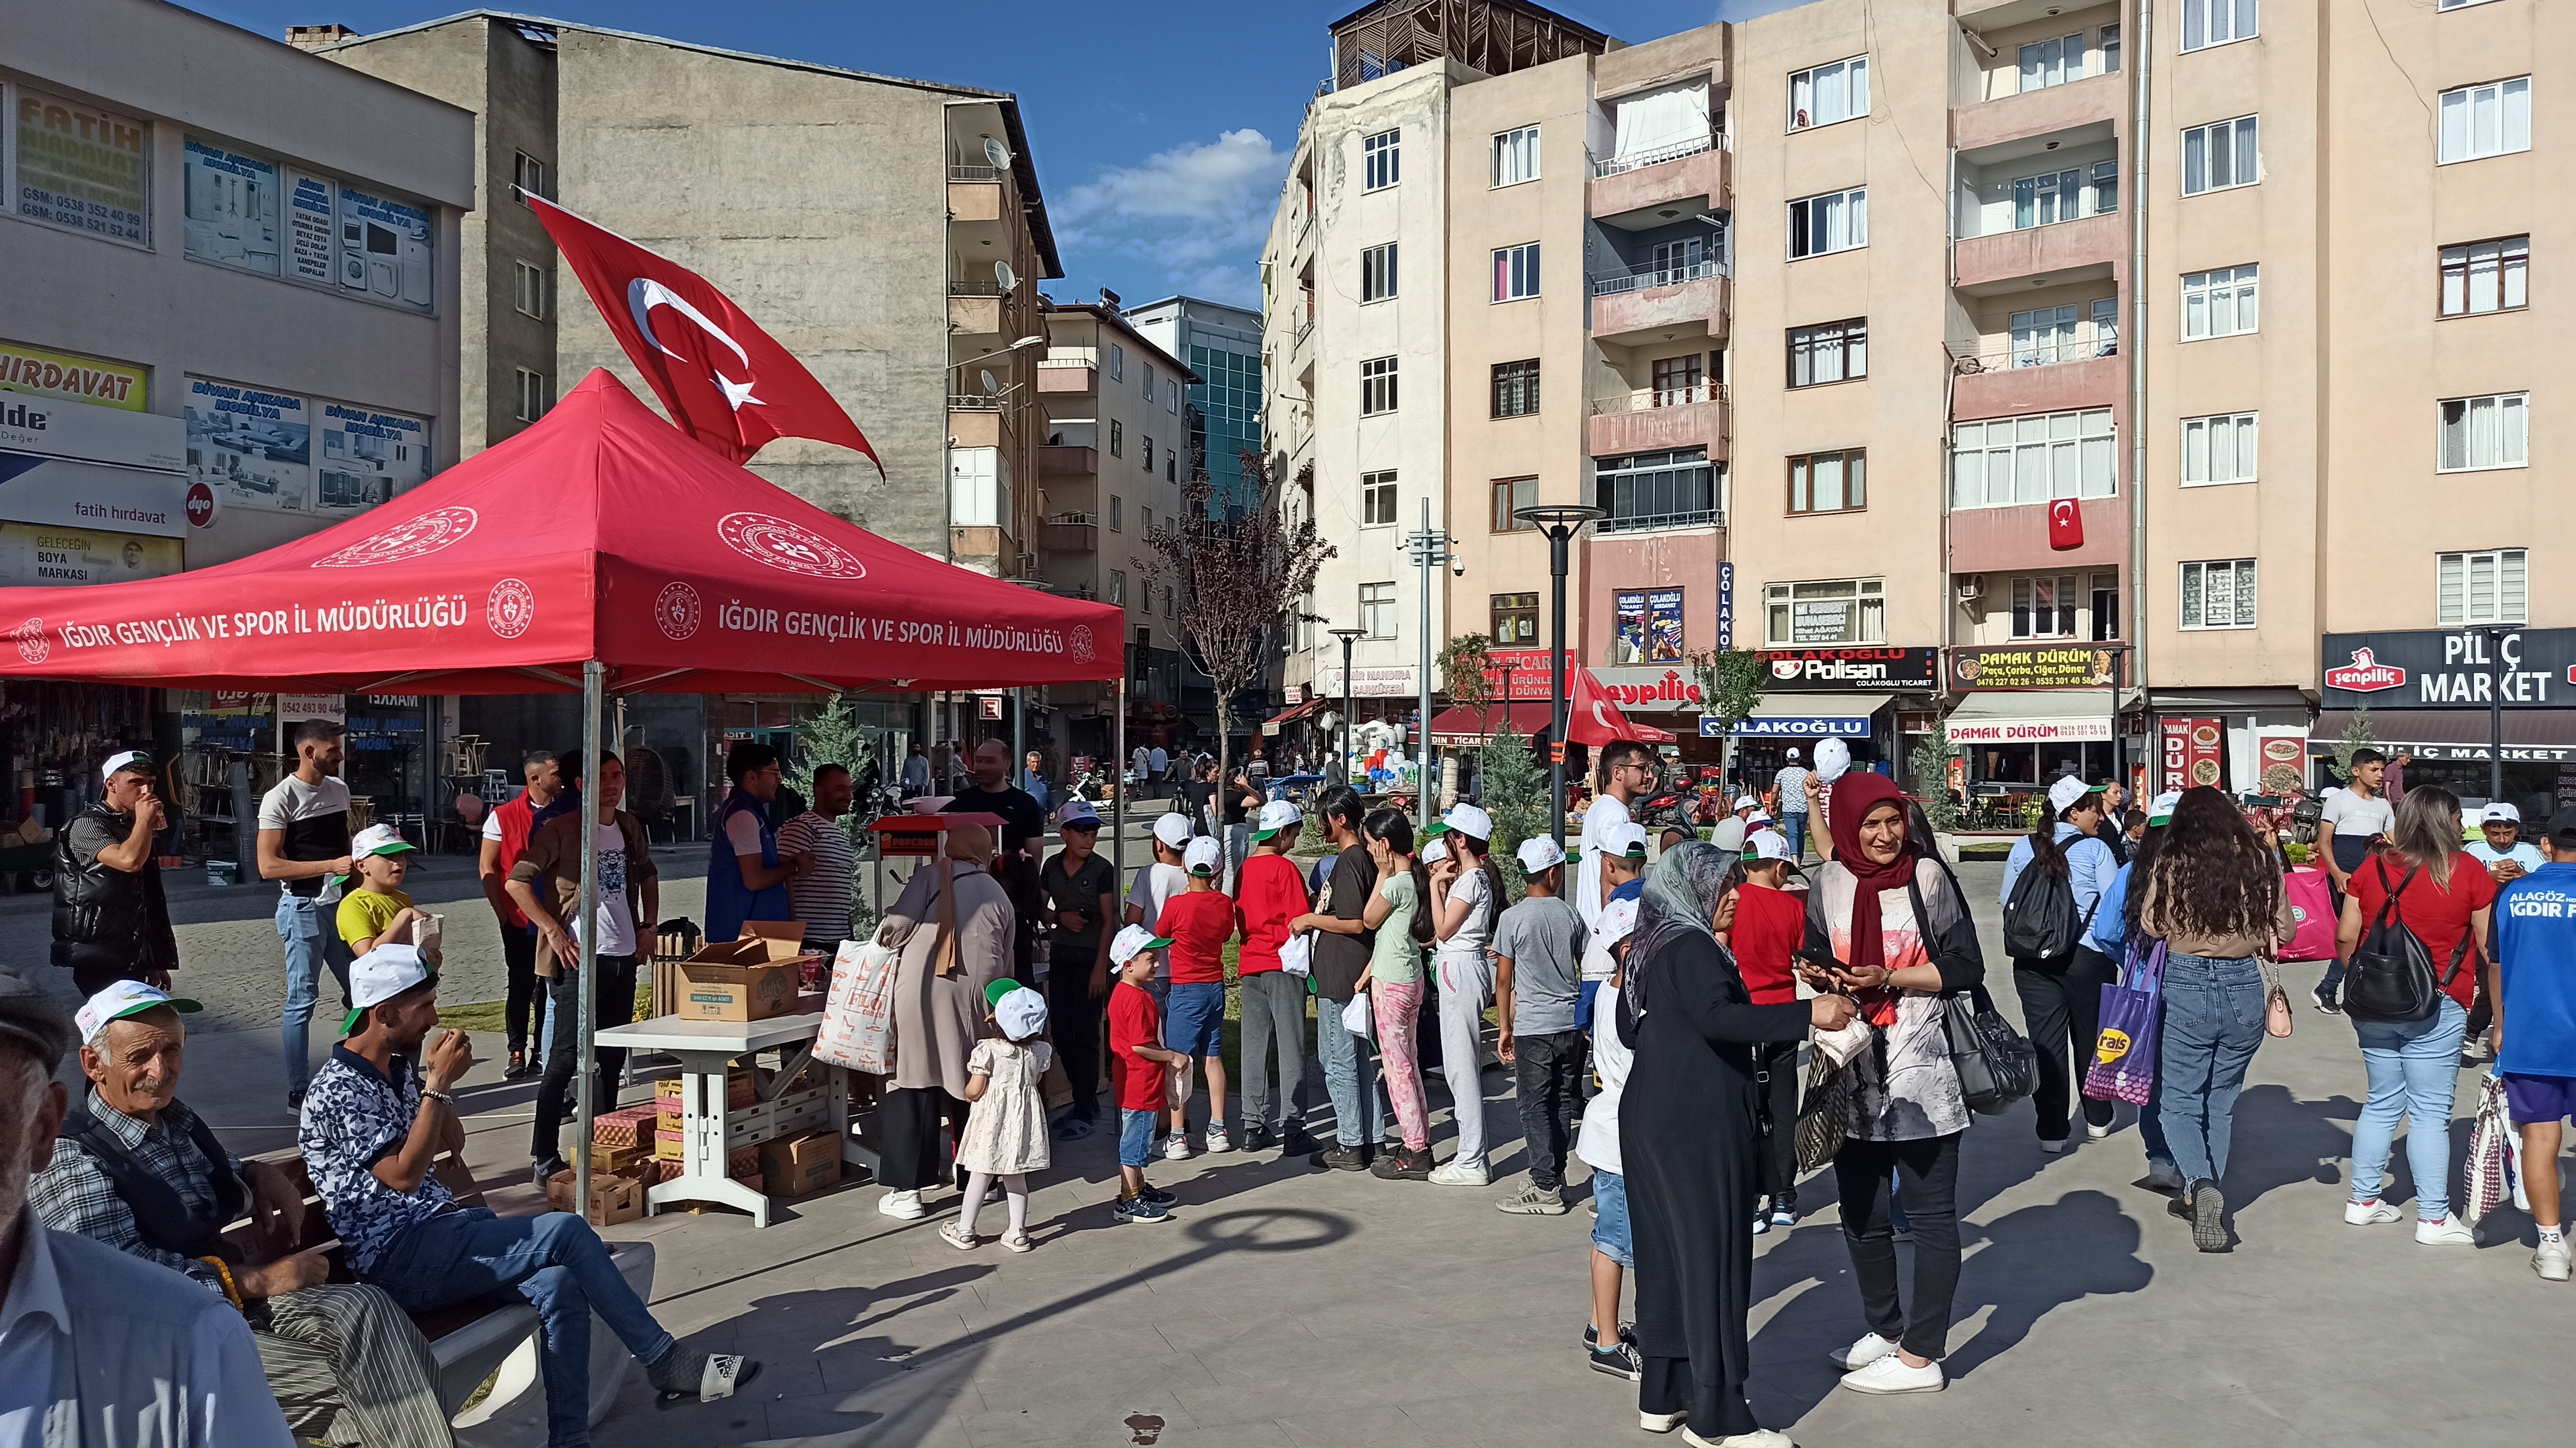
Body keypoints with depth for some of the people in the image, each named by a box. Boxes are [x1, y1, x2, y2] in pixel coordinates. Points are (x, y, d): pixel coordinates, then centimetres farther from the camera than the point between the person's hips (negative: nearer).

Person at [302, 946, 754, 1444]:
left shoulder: (400, 1066, 12)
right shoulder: (338, 1090, -14)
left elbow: (452, 1142, 19)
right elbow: (404, 1175, -21)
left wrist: (439, 1078, 2)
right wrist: (437, 1084, -18)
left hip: (439, 1226, 8)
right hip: (398, 1259, -8)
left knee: (560, 1286, -18)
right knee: (567, 1232, -20)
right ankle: (666, 1363, -10)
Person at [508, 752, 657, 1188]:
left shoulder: (631, 828, 11)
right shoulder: (561, 830, -8)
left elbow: (648, 877, 27)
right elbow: (517, 882, -12)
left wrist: (647, 926, 16)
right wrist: (554, 931, -17)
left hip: (624, 957, 7)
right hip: (580, 958, -7)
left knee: (614, 1057, 13)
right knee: (565, 1056, -7)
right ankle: (544, 1159, -1)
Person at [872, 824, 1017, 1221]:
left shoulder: (931, 877, 4)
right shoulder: (999, 896, 18)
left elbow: (898, 924, -7)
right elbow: (1005, 963, 19)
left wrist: (883, 942, 14)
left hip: (922, 998, -4)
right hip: (975, 1004, 4)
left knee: (911, 1087, 0)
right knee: (967, 1086, 17)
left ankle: (906, 1190, -2)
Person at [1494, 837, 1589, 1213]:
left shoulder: (1512, 918, -7)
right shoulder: (1571, 915, 4)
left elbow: (1503, 982, -5)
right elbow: (1589, 970, 12)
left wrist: (1505, 1029, 5)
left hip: (1533, 1027, -4)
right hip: (1572, 1024, 4)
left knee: (1535, 1108, 1)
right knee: (1561, 1104, 13)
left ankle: (1545, 1189, 2)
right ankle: (1554, 1178, 21)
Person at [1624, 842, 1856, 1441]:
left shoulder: (1649, 946, 14)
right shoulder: (1692, 947, -14)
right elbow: (1719, 1017, -31)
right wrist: (1808, 1013, -34)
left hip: (1649, 1117, 9)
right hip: (1698, 1125, -9)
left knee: (1665, 1254, 13)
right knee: (1713, 1257, -3)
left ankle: (1661, 1396, 20)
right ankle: (1719, 1416, 2)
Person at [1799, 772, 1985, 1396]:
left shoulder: (1929, 878, -7)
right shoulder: (1828, 884, 4)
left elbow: (1967, 970, -7)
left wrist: (1888, 979, -17)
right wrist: (1819, 976, -6)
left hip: (1920, 1076, -5)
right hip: (1853, 1071, 5)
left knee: (1931, 1217, 3)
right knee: (1861, 1215, 15)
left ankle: (1921, 1357, 13)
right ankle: (1884, 1329, 33)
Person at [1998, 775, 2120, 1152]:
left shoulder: (2022, 848, 2)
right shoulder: (2095, 849, -7)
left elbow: (2007, 902, 9)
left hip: (2032, 960, 2)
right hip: (2087, 957, -2)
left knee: (2045, 1041, 4)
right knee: (2090, 1037, 15)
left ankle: (2052, 1130, 4)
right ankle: (2097, 1119, 31)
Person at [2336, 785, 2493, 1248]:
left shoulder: (2371, 870, 2)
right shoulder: (2467, 872, -7)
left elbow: (2345, 937, 3)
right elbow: (2489, 945, -2)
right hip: (2436, 1009, -4)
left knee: (2382, 1103, 16)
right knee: (2431, 1113, 2)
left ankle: (2364, 1201, 21)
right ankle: (2434, 1218, 7)